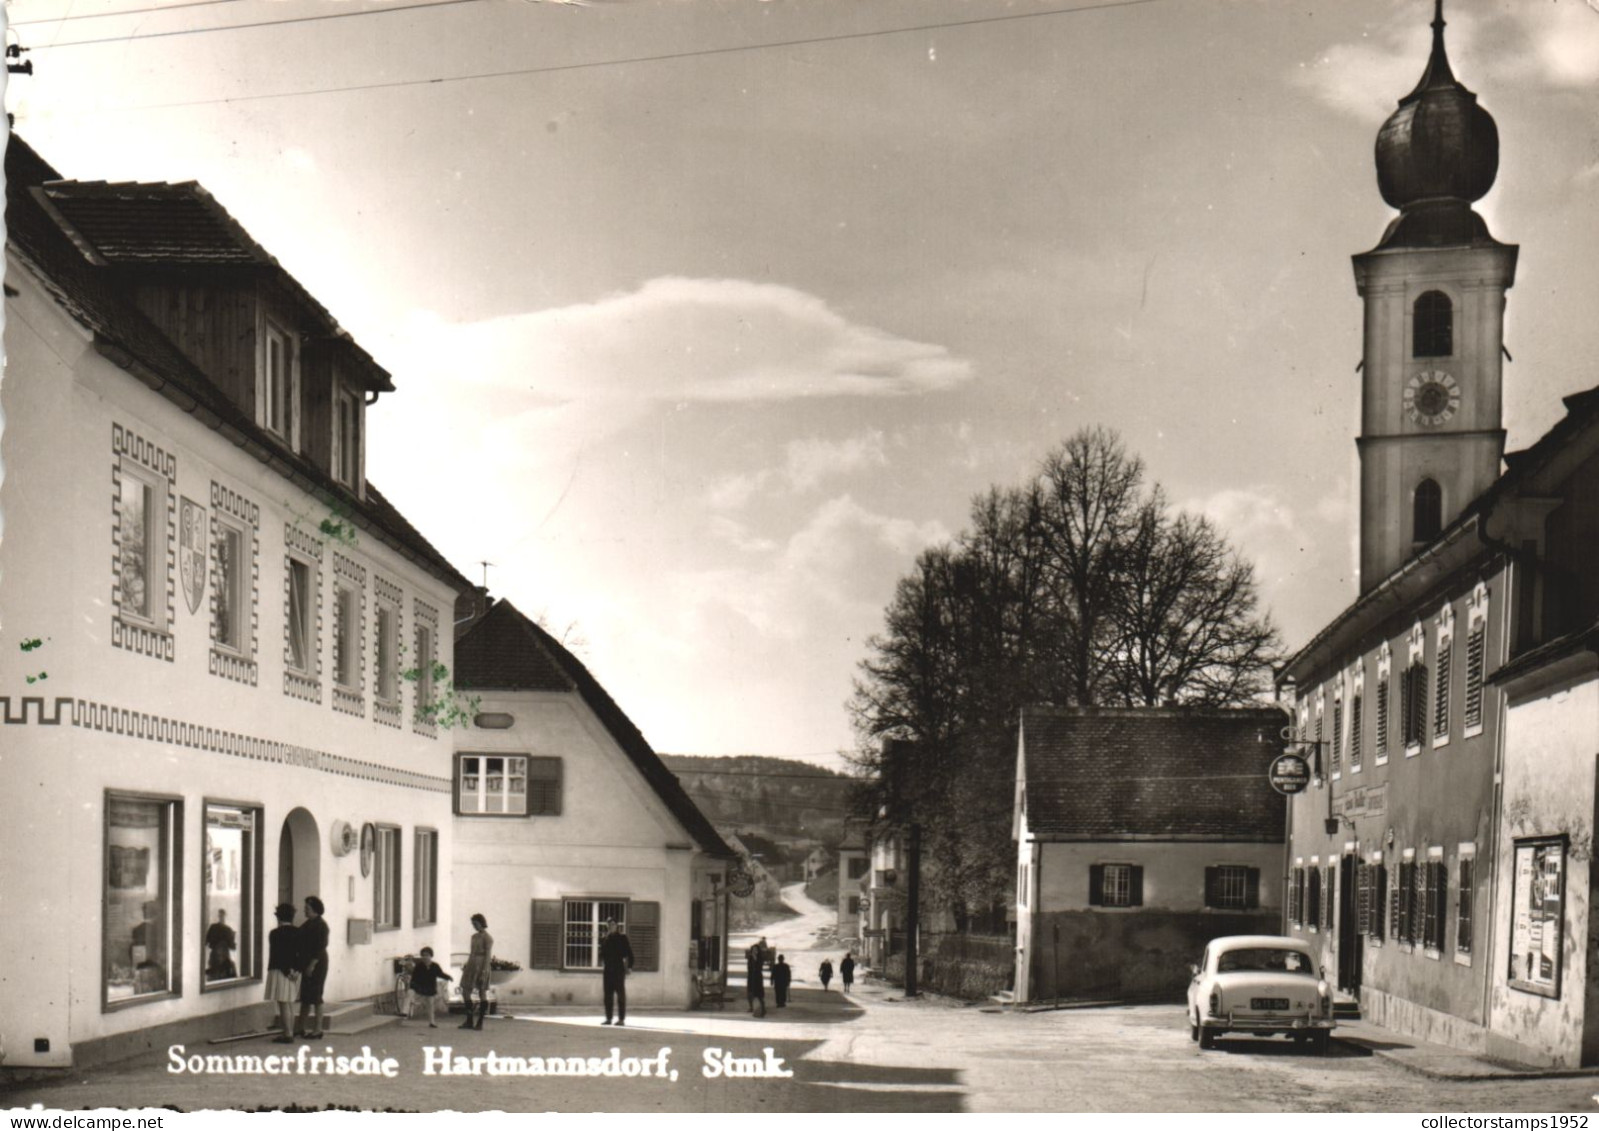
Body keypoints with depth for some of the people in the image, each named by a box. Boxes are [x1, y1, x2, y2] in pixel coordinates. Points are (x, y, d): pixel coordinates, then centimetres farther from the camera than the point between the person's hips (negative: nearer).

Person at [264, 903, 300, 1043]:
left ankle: (287, 1035, -7)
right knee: (290, 1004, 14)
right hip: (294, 972, 7)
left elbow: (276, 955, -16)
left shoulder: (275, 934, -12)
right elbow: (301, 953, 5)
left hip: (280, 972, -7)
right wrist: (296, 970, 0)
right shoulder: (297, 933, 7)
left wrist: (287, 971, -12)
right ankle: (289, 1033, 18)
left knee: (283, 1005, -5)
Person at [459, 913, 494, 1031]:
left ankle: (480, 1022, 2)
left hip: (481, 966, -8)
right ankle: (469, 1021, 6)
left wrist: (484, 972, -20)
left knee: (482, 993, -2)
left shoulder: (488, 938, -7)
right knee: (465, 992, 2)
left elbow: (488, 955, -13)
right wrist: (466, 967, 14)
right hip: (471, 966, 8)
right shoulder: (474, 937, 17)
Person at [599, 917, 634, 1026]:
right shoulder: (606, 939, 11)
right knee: (608, 994, 6)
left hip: (619, 969, -5)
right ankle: (608, 1018, 11)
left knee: (620, 994, -2)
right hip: (608, 969, 5)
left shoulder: (622, 937, -2)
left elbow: (629, 952, -4)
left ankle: (621, 1019, -2)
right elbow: (602, 952, 11)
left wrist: (629, 966, -9)